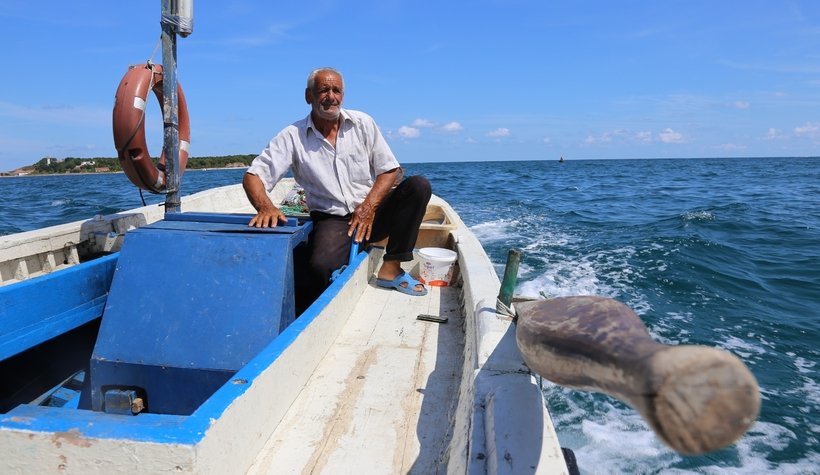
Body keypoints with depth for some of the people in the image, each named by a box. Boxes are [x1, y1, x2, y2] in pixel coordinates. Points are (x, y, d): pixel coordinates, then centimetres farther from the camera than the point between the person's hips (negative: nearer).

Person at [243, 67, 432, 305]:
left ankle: (391, 268, -18)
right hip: (332, 220, -3)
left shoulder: (363, 123, 5)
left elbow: (390, 170, 4)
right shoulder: (292, 136, -1)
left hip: (372, 213, 3)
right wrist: (265, 207, -29)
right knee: (320, 266, -35)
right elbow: (253, 177, -6)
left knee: (418, 185, -21)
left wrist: (369, 206, -14)